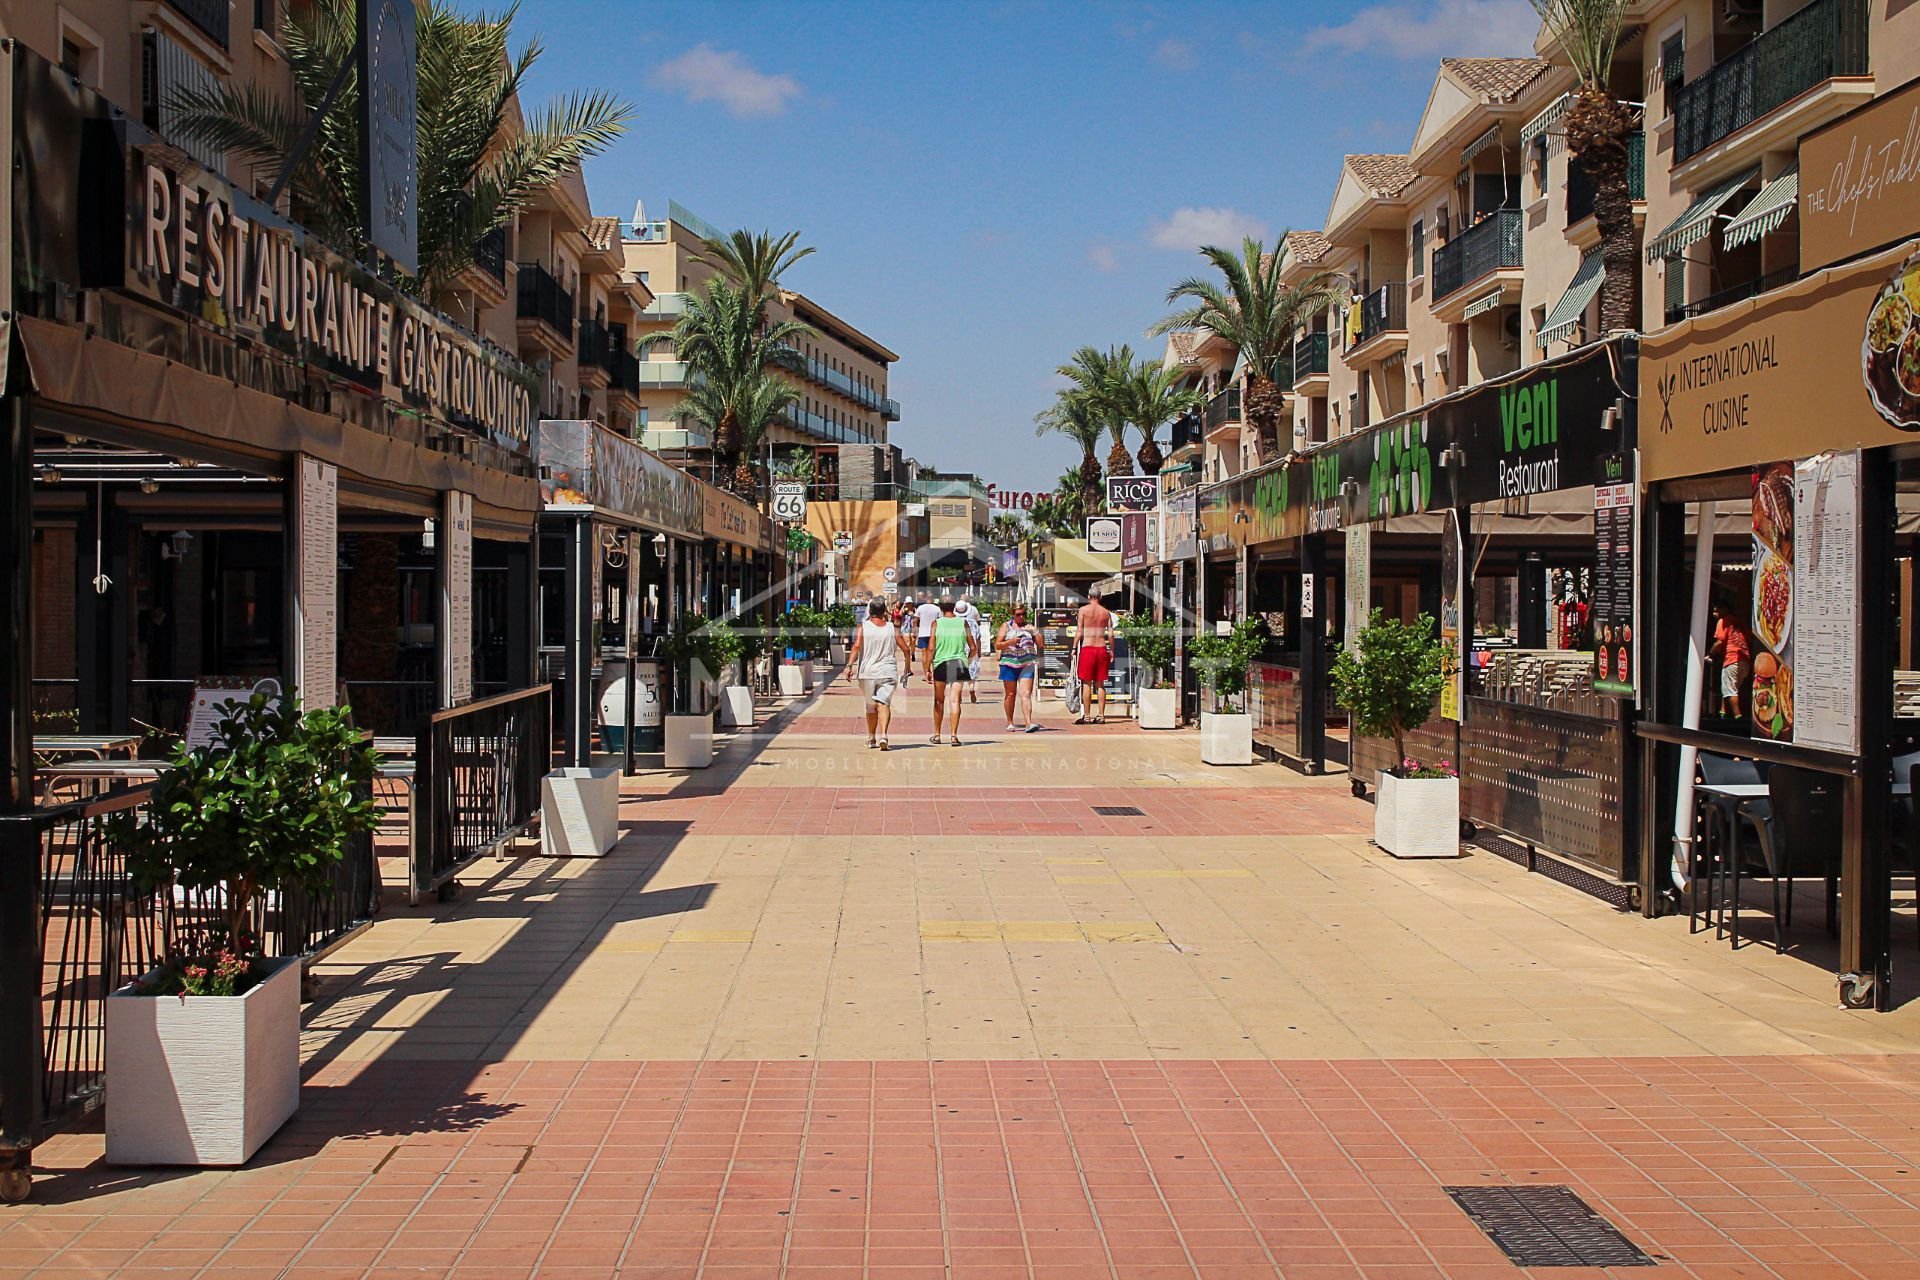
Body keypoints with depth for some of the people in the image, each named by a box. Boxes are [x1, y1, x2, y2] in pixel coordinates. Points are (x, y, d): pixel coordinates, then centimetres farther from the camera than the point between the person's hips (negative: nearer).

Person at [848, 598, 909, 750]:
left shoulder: (863, 627, 0)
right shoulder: (892, 628, 5)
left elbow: (856, 646, -14)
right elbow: (906, 649, 7)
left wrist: (850, 665, -18)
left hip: (867, 672, 1)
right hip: (888, 672, 0)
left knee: (871, 706, 16)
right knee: (884, 703, -9)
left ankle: (871, 738, 28)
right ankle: (883, 736, -31)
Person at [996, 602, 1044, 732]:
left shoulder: (1030, 627, 12)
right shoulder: (1006, 626, 8)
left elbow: (1041, 645, 8)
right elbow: (997, 645, 2)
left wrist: (1036, 633, -7)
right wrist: (1011, 642, -14)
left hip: (1027, 664, 0)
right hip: (1009, 663, 0)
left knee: (1026, 694, -11)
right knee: (1010, 694, 7)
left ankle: (1029, 723, -20)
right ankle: (1009, 722, 20)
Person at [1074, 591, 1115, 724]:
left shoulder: (1083, 610, 0)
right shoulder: (1106, 612, 9)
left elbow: (1079, 631, -4)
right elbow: (1110, 634, 5)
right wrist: (1112, 651, 12)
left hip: (1087, 648, -3)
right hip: (1102, 648, 3)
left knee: (1087, 683, 1)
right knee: (1100, 684, 8)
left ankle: (1087, 716, -1)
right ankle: (1101, 716, 6)